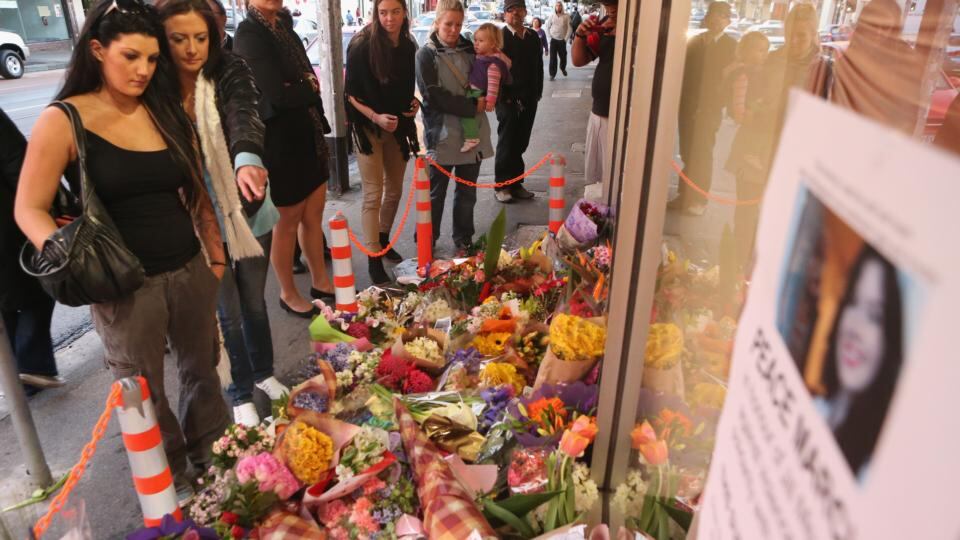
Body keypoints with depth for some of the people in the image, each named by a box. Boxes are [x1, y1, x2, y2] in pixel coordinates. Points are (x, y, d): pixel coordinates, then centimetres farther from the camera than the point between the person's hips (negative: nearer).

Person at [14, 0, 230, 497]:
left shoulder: (168, 113, 4)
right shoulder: (63, 121, -8)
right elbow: (29, 209, -8)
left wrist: (216, 254, 13)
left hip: (189, 272, 4)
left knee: (203, 369, 19)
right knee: (144, 395, 12)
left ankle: (213, 456, 42)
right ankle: (171, 485, 32)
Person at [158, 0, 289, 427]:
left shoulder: (229, 72, -9)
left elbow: (244, 117, -29)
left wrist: (248, 159, -50)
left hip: (248, 211, 1)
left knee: (254, 300, 16)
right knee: (228, 310, 7)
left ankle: (264, 373, 41)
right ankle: (241, 393, 29)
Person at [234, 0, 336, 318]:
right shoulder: (249, 34, -15)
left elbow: (307, 75, 10)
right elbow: (277, 95, -22)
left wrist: (300, 89, -9)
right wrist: (310, 89, -6)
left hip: (308, 134, 7)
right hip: (280, 140, -7)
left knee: (314, 214, 15)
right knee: (288, 222, 6)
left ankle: (320, 282, 32)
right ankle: (288, 294, 24)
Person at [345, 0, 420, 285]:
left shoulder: (408, 46, 2)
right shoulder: (362, 45, -15)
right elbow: (351, 93, -13)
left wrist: (413, 103, -4)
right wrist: (375, 116, -25)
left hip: (399, 126, 6)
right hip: (369, 126, -6)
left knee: (395, 188, 15)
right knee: (373, 194, -6)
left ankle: (384, 241, 34)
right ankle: (374, 260, 0)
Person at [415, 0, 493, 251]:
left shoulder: (470, 49, 9)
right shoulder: (426, 55, -4)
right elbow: (434, 96, -13)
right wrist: (473, 106, -15)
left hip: (472, 133, 4)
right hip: (442, 135, -4)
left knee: (467, 191, 12)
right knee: (435, 193, 6)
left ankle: (464, 239, 27)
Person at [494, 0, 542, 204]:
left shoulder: (533, 37, 11)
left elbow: (538, 66, 16)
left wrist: (537, 93, 9)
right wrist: (502, 97, -14)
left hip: (529, 99, 5)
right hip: (508, 100, -5)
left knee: (520, 144, 9)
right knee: (506, 144, 1)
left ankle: (515, 183, 19)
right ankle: (502, 185, 10)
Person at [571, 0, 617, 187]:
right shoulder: (605, 24, 9)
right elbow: (579, 60, 14)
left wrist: (620, 31, -26)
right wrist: (580, 35, -4)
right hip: (598, 112, 7)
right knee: (593, 177, 16)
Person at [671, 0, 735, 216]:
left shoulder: (731, 46, -2)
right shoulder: (694, 40, 9)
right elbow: (684, 70, 8)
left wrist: (715, 104, -11)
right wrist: (680, 100, -4)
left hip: (709, 109, -4)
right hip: (687, 106, 4)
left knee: (702, 155, 2)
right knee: (687, 154, 9)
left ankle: (699, 199, 12)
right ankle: (686, 196, 19)